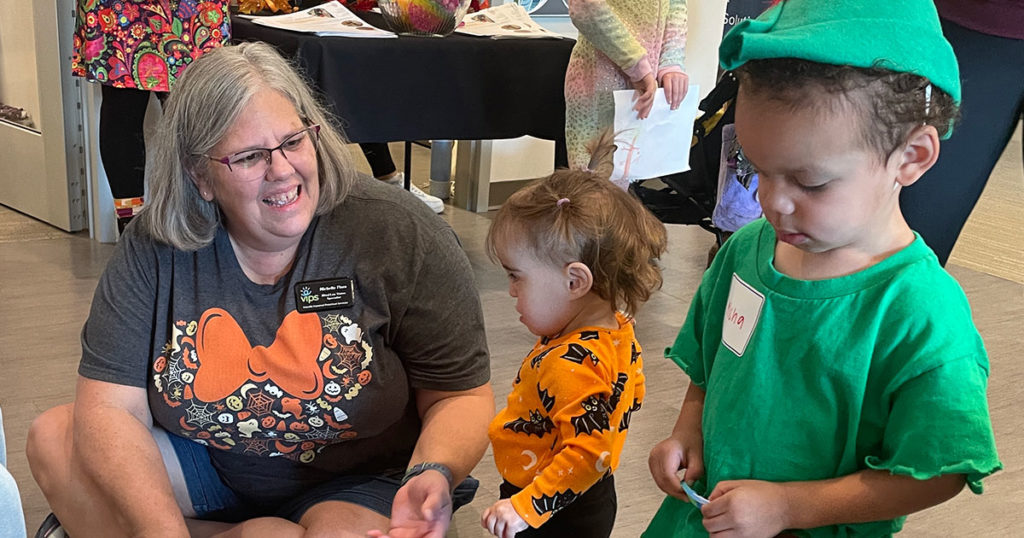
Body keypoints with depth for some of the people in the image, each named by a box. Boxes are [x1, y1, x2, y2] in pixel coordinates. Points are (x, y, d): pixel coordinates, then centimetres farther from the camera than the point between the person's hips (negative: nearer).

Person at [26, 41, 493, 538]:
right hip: (208, 468, 3)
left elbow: (462, 395, -14)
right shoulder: (154, 248, -12)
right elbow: (109, 409, -14)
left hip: (361, 483, -2)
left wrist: (434, 474, -36)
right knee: (53, 438, -12)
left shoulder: (400, 235, -19)